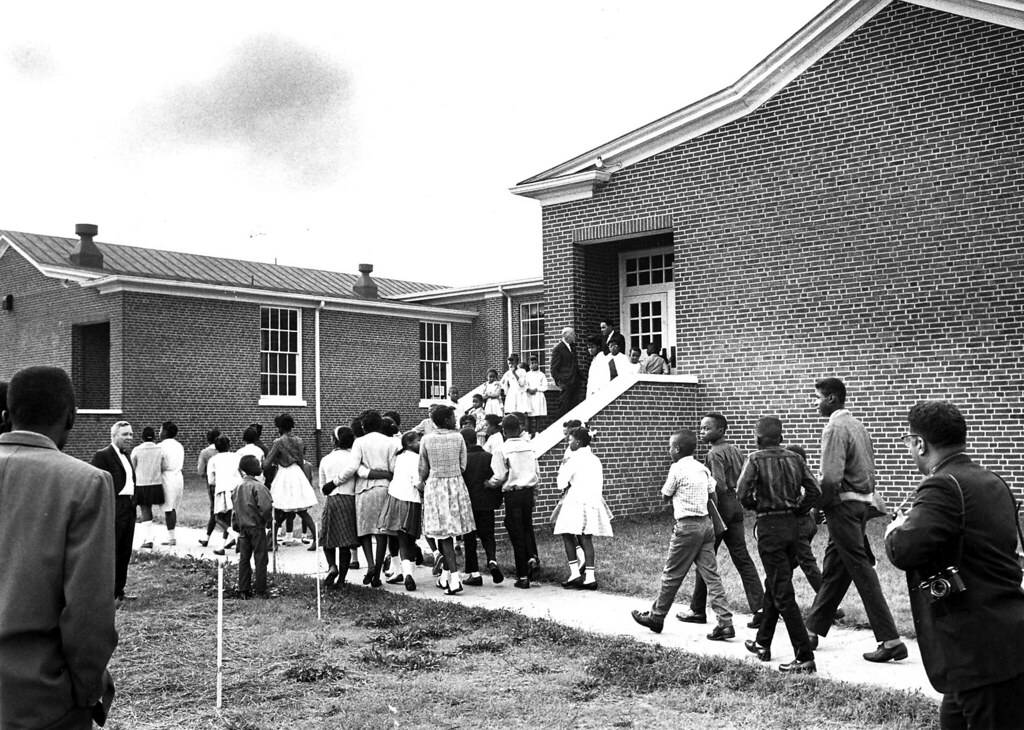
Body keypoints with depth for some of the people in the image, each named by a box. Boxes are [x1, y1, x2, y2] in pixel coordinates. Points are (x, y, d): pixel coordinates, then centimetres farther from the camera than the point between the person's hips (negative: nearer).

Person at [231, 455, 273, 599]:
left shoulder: (237, 488, 6)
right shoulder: (258, 486, -17)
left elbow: (234, 510, 12)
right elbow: (265, 507, -25)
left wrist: (236, 526, 20)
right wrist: (268, 521, -7)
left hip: (243, 528, 6)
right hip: (257, 527, -6)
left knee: (244, 559, 13)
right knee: (260, 559, 3)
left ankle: (244, 590, 16)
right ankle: (260, 590, 6)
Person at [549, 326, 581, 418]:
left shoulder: (572, 348, 18)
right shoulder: (558, 349, -7)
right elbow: (554, 369, -9)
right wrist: (559, 382, -15)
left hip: (574, 383, 8)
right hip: (565, 384, -8)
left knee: (573, 409, 6)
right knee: (563, 409, -5)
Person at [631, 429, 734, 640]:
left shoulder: (677, 468, -9)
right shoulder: (703, 469, 10)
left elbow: (665, 496, -1)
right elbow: (713, 497, 10)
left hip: (687, 526, -7)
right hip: (706, 523, 7)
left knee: (672, 575, 6)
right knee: (711, 574, 5)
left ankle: (656, 617, 19)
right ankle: (725, 623, -2)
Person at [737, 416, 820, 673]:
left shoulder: (756, 459, -9)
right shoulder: (794, 459, 6)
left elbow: (743, 493, -17)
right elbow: (814, 490, 2)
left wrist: (755, 506, 2)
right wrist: (797, 509, 12)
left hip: (770, 527, -6)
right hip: (792, 525, 6)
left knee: (783, 593, -5)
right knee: (774, 586, 20)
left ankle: (805, 657, -8)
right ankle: (763, 643, 33)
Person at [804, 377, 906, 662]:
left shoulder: (835, 428, -15)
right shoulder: (857, 425, 14)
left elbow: (831, 477, -23)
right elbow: (869, 470, 17)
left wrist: (819, 505, -9)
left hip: (843, 504, -10)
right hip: (862, 502, 10)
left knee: (862, 571, -7)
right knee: (832, 569, 16)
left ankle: (890, 640, -6)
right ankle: (812, 630, 26)